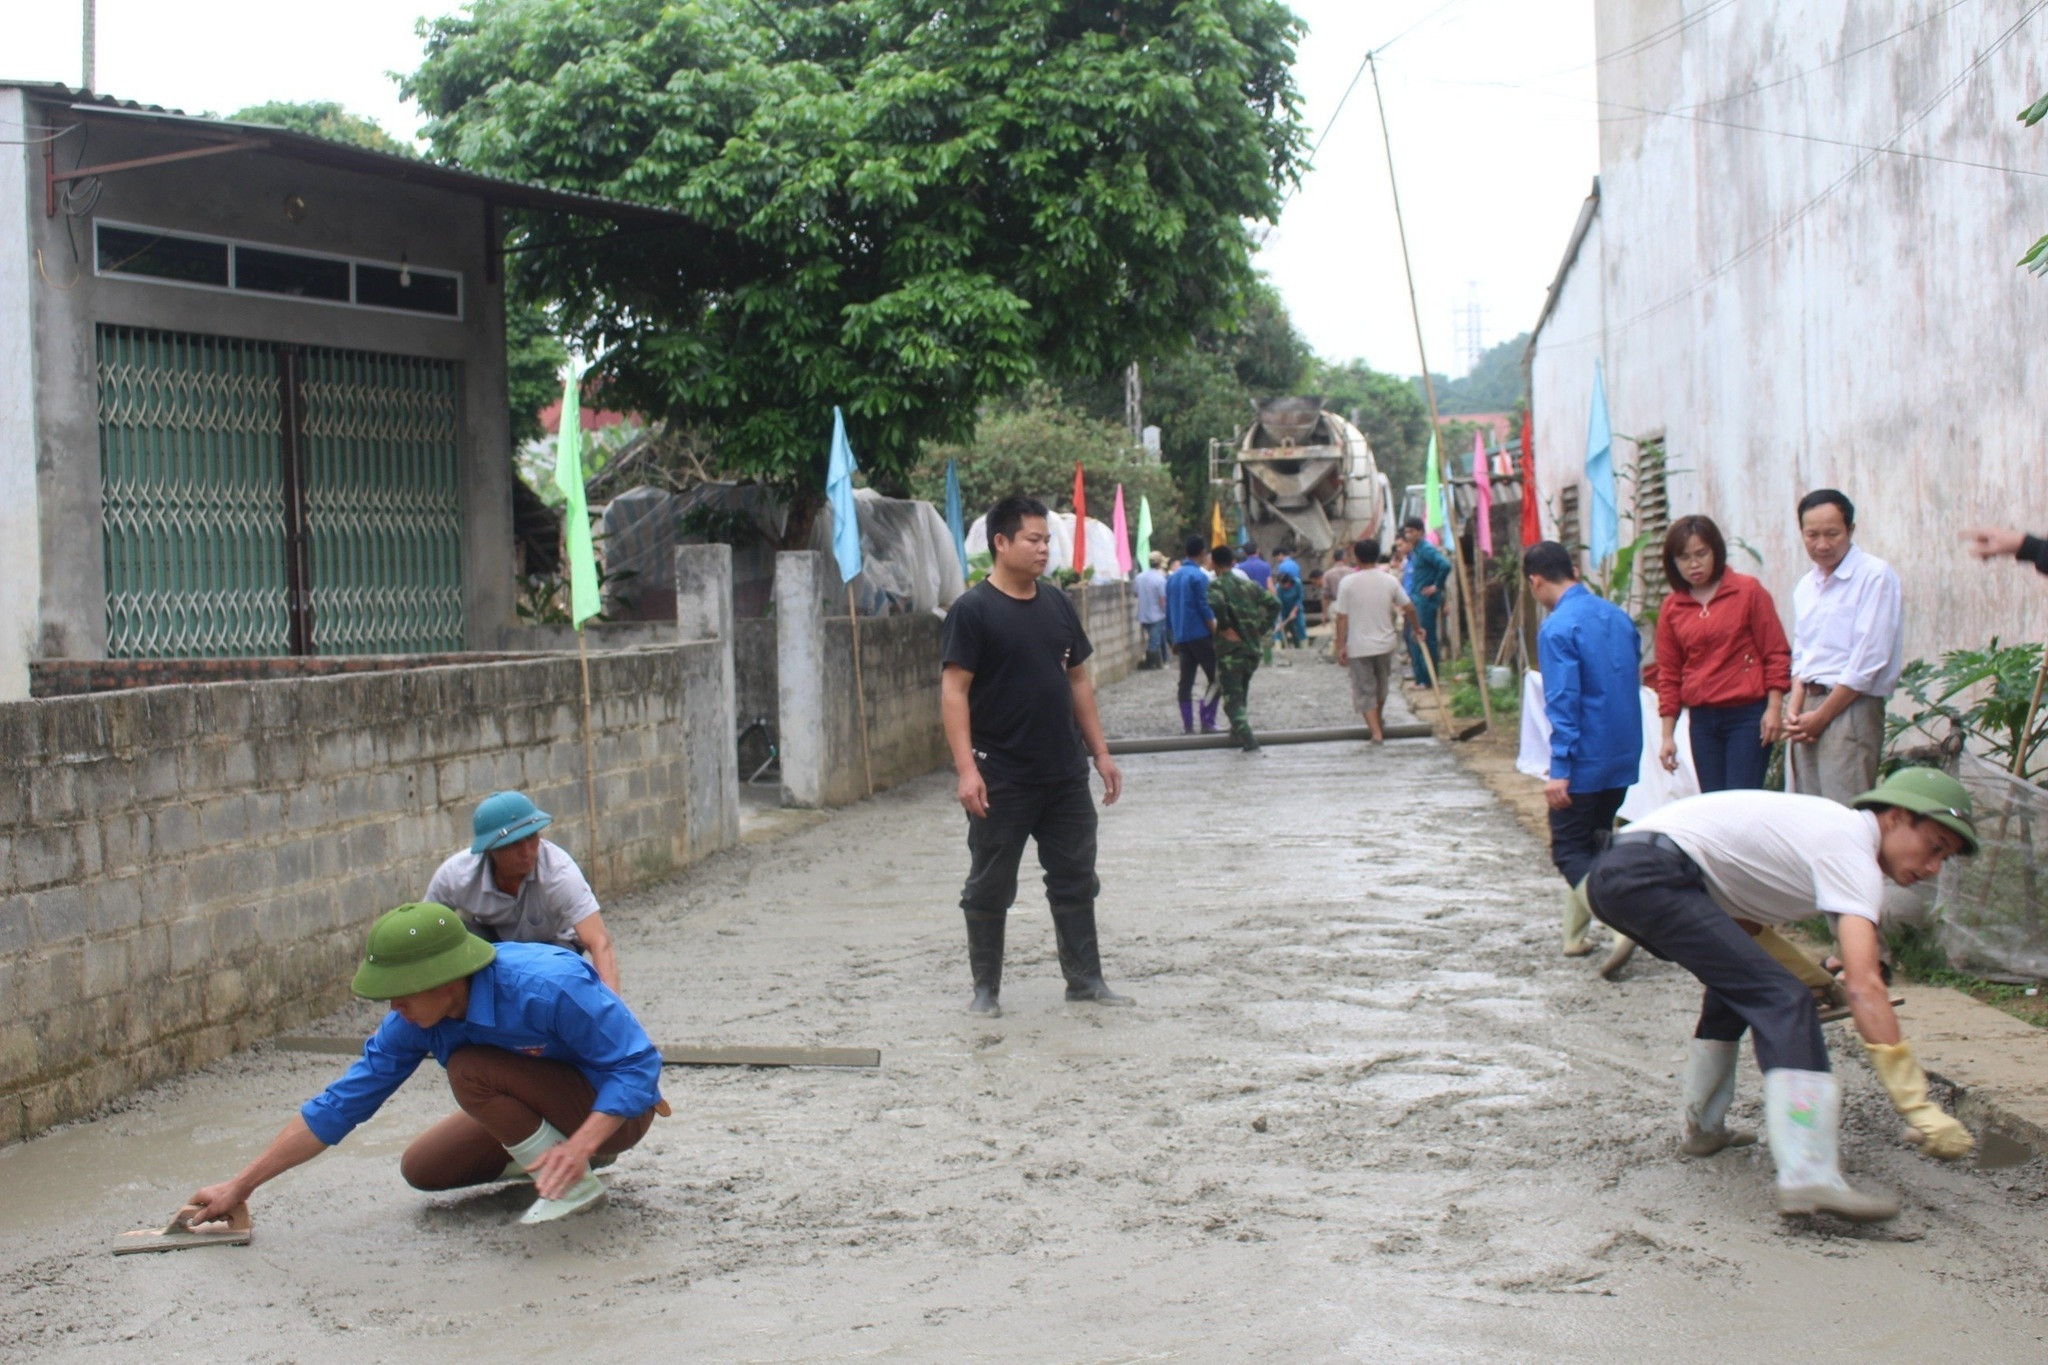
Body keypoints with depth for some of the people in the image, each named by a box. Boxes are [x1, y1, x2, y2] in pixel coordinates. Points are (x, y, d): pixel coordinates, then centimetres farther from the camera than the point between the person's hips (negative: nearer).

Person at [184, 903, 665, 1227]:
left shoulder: (546, 987, -34)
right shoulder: (414, 1021, -12)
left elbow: (638, 1065, -30)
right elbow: (339, 1105, -7)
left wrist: (581, 1144, -44)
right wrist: (241, 1186, -8)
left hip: (611, 1113, -8)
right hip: (547, 1105, 8)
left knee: (469, 1069, -26)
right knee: (422, 1170, 5)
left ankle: (576, 1181, -14)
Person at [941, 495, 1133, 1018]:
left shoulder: (1056, 604, 9)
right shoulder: (972, 611, -10)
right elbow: (954, 690, -14)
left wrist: (1100, 752, 12)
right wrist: (966, 768, -22)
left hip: (1066, 774, 6)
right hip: (1002, 777, -6)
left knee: (1075, 880, 11)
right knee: (990, 888, 5)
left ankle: (1085, 979, 21)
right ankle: (986, 988, 16)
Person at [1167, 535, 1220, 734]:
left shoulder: (1173, 577, 13)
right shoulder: (1198, 576, -9)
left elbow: (1169, 611, 16)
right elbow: (1205, 609, -13)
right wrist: (1216, 634, -11)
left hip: (1182, 637, 7)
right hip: (1200, 635, -7)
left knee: (1186, 681, 6)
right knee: (1214, 678, 0)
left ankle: (1187, 725, 2)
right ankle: (1207, 722, -7)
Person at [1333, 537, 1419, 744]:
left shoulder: (1347, 583, -10)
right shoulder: (1389, 580, -2)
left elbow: (1342, 617, -11)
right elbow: (1409, 607, 4)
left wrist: (1341, 646, -6)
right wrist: (1416, 628, 22)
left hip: (1358, 646, -3)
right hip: (1385, 642, 3)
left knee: (1365, 690, 3)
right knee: (1381, 684, 24)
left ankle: (1376, 732, -8)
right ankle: (1379, 721, 42)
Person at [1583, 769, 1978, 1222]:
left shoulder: (1828, 827, 23)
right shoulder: (1852, 853, -5)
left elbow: (1743, 919, 31)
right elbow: (1864, 987, -16)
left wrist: (1819, 977, 22)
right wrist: (1919, 1107, -18)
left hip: (1610, 874, 10)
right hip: (1651, 874, -10)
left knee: (1739, 984, 27)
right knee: (1782, 1001, -15)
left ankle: (1704, 1127, 30)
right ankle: (1808, 1177, -28)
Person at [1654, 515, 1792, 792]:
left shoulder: (1748, 591, -2)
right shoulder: (1671, 608, 8)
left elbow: (1776, 653, -2)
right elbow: (1669, 674, 11)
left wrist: (1774, 708, -10)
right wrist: (1668, 735, 9)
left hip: (1748, 715, -4)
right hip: (1702, 720, 4)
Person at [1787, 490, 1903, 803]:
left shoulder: (1875, 575, -7)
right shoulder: (1806, 587, 16)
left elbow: (1869, 660, -12)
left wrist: (1821, 716, -9)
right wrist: (1795, 707, 2)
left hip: (1852, 708, -7)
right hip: (1810, 707, 7)